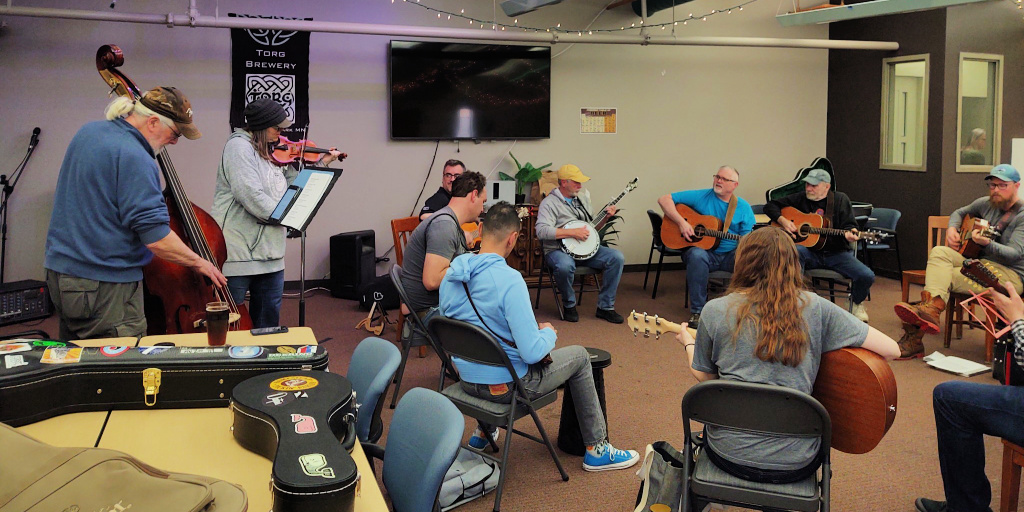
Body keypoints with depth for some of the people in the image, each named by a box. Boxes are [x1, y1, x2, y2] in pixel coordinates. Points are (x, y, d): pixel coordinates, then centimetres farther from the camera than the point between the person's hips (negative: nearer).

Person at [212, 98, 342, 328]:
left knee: (268, 319, 15)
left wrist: (320, 164, 18)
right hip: (239, 250, -8)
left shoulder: (273, 153, 13)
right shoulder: (239, 146, -12)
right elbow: (251, 195, -23)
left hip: (269, 251, 8)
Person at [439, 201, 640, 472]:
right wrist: (548, 333, -5)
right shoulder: (509, 280, -27)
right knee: (579, 356, 15)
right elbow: (533, 353, -27)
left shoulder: (452, 272, -5)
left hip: (467, 380, 7)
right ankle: (597, 450, 23)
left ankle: (483, 432, 42)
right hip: (505, 385, -7)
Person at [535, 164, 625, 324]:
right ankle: (569, 305, -10)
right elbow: (541, 231, -20)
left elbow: (591, 228, 25)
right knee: (565, 266, -41)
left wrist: (605, 218, 5)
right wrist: (573, 232, -21)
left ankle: (605, 307, -5)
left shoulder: (583, 200, 18)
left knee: (617, 257, -15)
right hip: (558, 250, -6)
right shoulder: (549, 203, -6)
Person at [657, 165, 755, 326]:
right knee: (696, 255, -37)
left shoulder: (743, 207, 8)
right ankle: (697, 311, -27)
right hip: (705, 251, -1)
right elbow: (664, 199, -1)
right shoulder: (701, 197, 3)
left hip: (730, 255, 2)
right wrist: (681, 222, -15)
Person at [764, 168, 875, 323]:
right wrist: (782, 220, -7)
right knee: (796, 251, -37)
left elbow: (849, 225, -2)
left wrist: (850, 233, -26)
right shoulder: (800, 198, 7)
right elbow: (770, 206, 11)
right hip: (810, 253, 0)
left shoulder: (840, 199, 5)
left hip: (836, 253, 1)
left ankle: (856, 302, 16)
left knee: (867, 276, -20)